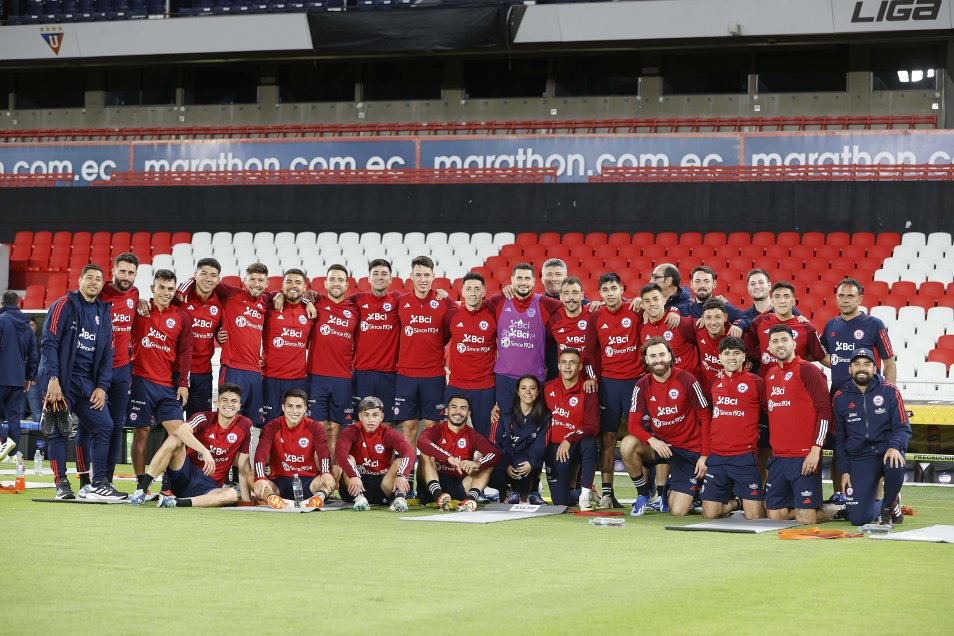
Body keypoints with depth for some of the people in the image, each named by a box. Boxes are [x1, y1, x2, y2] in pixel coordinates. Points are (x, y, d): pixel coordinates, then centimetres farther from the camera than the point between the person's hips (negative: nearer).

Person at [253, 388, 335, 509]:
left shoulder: (315, 427, 3)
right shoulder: (272, 427, 1)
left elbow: (323, 453, -13)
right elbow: (261, 454, -13)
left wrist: (326, 473, -37)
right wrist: (260, 478, -34)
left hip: (307, 481, 0)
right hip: (279, 481, 0)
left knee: (329, 481, -30)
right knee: (255, 483, -31)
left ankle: (320, 496, -63)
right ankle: (272, 498, -63)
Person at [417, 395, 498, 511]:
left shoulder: (472, 435, 9)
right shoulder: (437, 431, 3)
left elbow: (496, 454, -8)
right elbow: (421, 442, -22)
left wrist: (477, 463, -30)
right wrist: (449, 458, -35)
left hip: (460, 484, 2)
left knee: (487, 463, -11)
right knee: (426, 454, -20)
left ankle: (470, 498, -39)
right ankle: (439, 496, -44)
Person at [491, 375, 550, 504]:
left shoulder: (544, 416, 6)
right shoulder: (505, 414, 3)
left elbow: (540, 445, -3)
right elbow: (495, 442, -2)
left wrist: (532, 463, -23)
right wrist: (506, 465, -17)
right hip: (504, 459, 0)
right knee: (493, 477, -33)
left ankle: (524, 495, -4)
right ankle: (510, 489, 7)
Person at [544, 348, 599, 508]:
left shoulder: (587, 392, -8)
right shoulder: (548, 388, 3)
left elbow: (593, 428, -16)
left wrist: (570, 440, -29)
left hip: (577, 446, -2)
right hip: (555, 447, 2)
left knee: (589, 442, -41)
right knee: (560, 503, -10)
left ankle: (586, 492, -27)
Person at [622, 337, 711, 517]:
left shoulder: (686, 380, -12)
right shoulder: (643, 386, -4)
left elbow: (705, 417, -6)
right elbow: (634, 423, -8)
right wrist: (652, 440, -28)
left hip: (688, 450, -3)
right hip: (659, 443, 3)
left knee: (678, 512, -12)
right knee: (627, 445, -30)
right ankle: (643, 494, -5)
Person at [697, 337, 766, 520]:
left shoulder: (756, 382, -1)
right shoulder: (714, 383, 11)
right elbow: (707, 421, 15)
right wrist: (704, 454, 12)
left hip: (745, 457, -4)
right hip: (716, 457, 4)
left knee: (754, 516, -9)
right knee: (710, 514, 0)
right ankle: (735, 502, 30)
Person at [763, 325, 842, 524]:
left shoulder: (807, 370, -7)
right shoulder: (770, 375, 14)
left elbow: (824, 410, -11)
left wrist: (815, 450, -16)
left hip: (804, 456, -7)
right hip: (778, 456, 7)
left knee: (805, 518, -10)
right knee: (775, 514, 4)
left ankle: (840, 508, 16)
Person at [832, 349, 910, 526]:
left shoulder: (889, 391, -1)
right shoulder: (840, 398, 6)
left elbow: (903, 428, -3)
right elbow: (840, 438, 14)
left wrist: (894, 446, -24)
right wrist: (845, 471, 6)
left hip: (887, 451, -1)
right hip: (859, 458, 1)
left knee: (895, 467, -39)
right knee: (858, 519, -14)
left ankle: (889, 506, -6)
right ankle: (878, 507, 24)